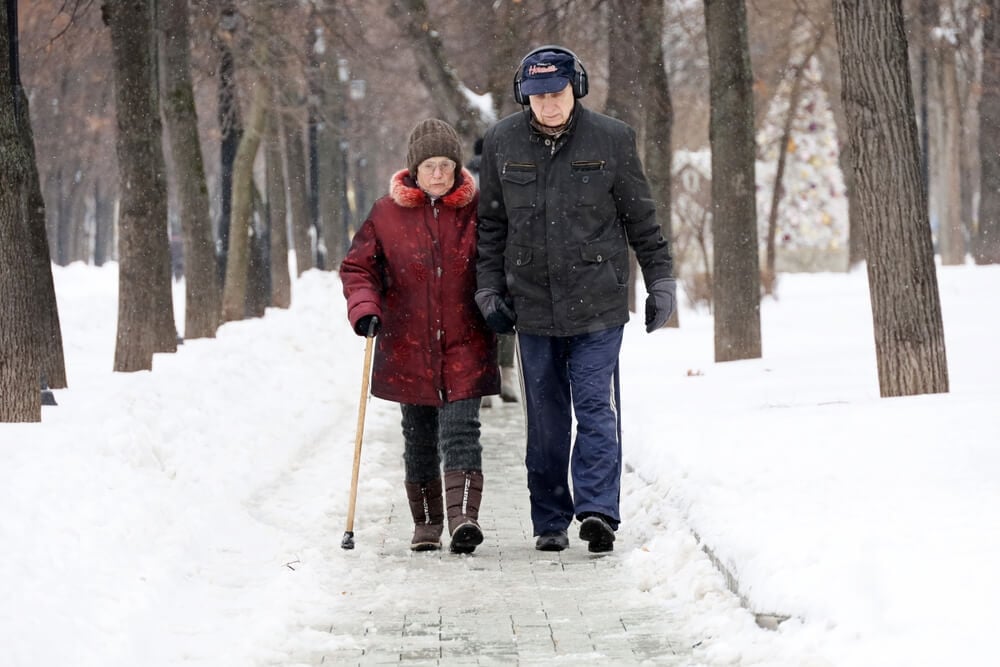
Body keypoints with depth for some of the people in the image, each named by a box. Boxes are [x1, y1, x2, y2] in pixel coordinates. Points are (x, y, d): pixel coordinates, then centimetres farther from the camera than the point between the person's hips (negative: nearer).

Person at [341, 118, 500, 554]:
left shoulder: (476, 209, -1)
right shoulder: (387, 213, -1)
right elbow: (357, 267, 6)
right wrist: (364, 307, -11)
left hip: (464, 346, -2)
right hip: (408, 349, 2)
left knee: (460, 430, -14)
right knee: (418, 437, 11)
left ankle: (464, 516, -23)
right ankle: (427, 522, 23)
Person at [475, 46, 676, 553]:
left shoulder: (611, 140, -2)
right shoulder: (501, 143, 3)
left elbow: (641, 218, 6)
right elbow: (490, 224, 12)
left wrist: (660, 281, 6)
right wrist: (489, 289, 7)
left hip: (597, 302, -2)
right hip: (532, 303, 2)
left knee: (597, 409, -10)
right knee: (545, 420, 8)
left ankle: (597, 511, -13)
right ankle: (550, 521, 16)